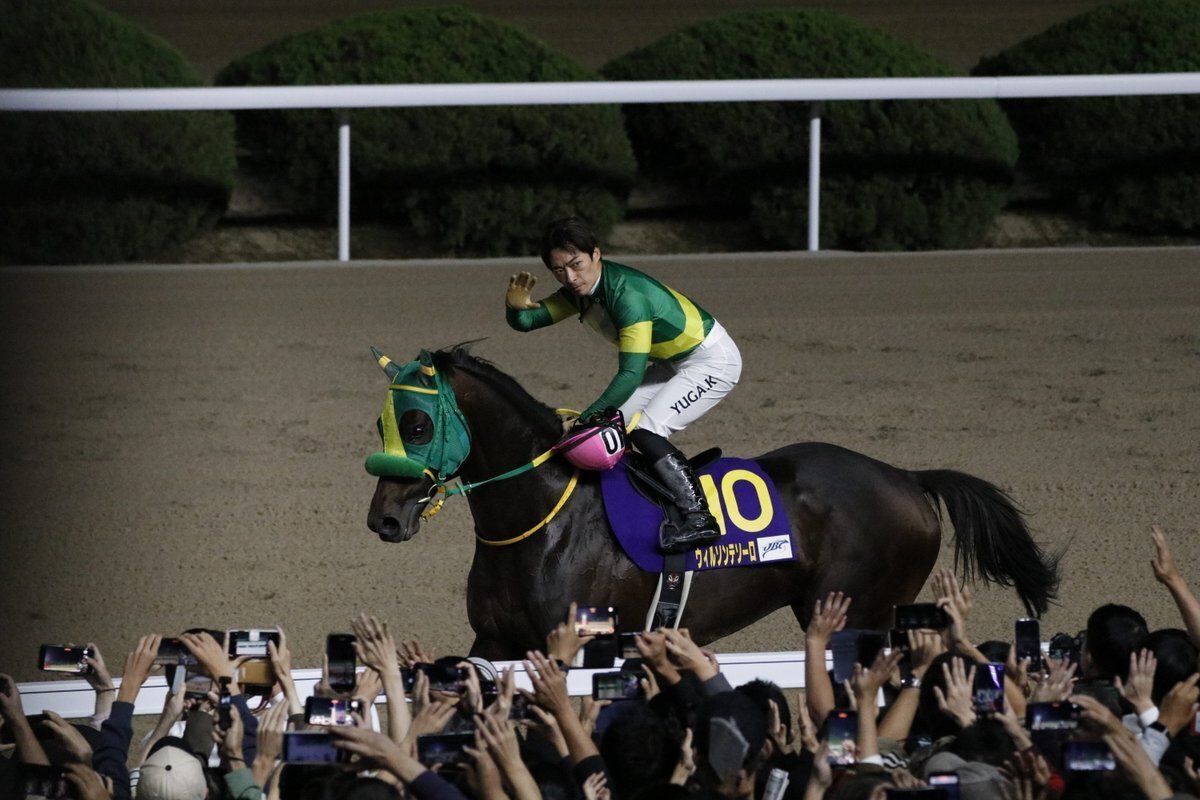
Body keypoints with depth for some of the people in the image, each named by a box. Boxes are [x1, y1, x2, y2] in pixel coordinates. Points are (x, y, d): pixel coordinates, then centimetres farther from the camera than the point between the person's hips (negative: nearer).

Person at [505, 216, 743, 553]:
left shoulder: (628, 295, -32)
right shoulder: (581, 290, -5)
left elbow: (630, 374, -35)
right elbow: (527, 321, 1)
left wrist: (586, 419, -37)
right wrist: (515, 307, -24)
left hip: (713, 361, -10)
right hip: (671, 362, 10)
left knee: (645, 431, -24)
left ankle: (699, 518, -26)